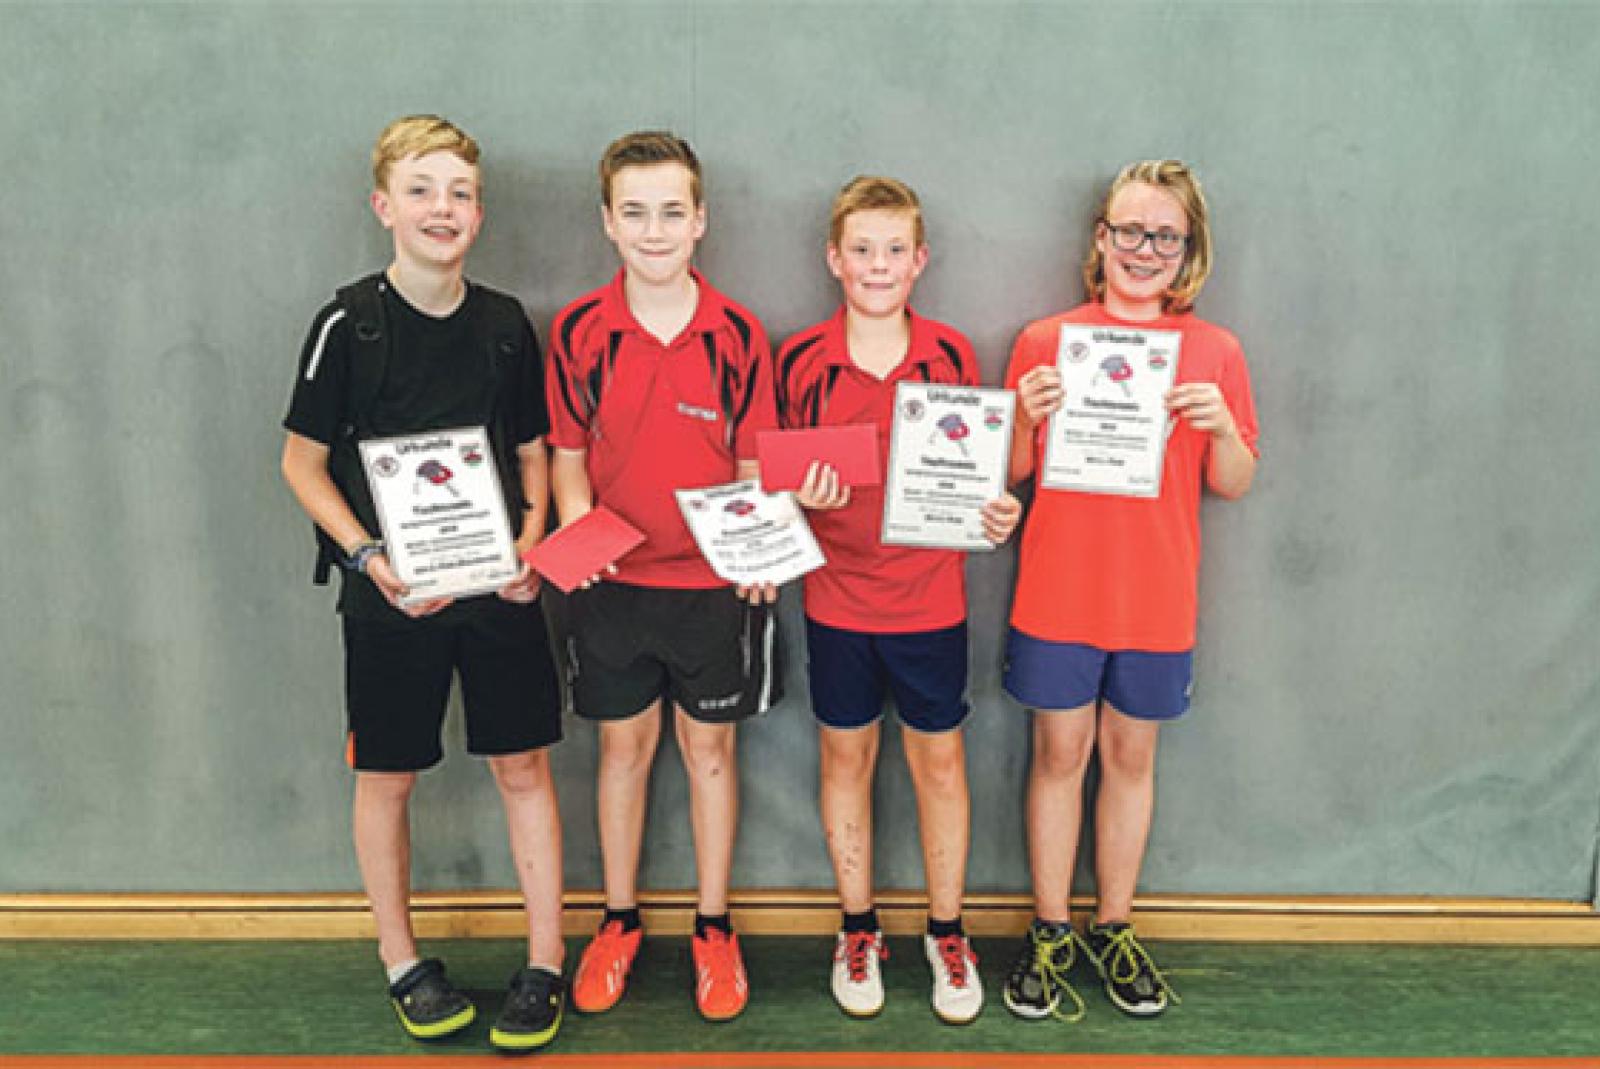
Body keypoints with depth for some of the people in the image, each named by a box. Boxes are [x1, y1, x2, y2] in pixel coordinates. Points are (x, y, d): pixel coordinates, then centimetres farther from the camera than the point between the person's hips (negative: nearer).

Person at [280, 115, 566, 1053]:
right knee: (387, 775, 10)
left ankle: (545, 968, 20)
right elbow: (303, 462, -2)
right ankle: (403, 962, 30)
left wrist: (529, 546, -5)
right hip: (390, 591, -2)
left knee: (525, 766, 6)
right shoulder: (349, 324, -6)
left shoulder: (507, 325, 3)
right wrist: (371, 559, -14)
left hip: (499, 587, 2)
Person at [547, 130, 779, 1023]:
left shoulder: (737, 334, -4)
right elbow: (569, 455, 4)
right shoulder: (579, 330, -2)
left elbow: (756, 464, 0)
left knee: (710, 749, 11)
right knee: (624, 745, 14)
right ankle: (620, 919, 33)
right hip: (613, 581, 1)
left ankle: (714, 926, 29)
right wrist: (575, 532, -13)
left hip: (715, 582, -1)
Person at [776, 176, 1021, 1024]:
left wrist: (998, 512, -13)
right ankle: (858, 928, 32)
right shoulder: (799, 360, -3)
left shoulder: (950, 356, -1)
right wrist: (801, 496, -17)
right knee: (845, 758, 12)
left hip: (931, 598, 0)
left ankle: (946, 931, 30)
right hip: (837, 598, 0)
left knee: (939, 763, 10)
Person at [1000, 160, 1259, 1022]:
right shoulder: (1044, 341, 1)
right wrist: (1027, 416, -16)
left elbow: (1234, 486, 5)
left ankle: (1113, 927, 30)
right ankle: (1049, 930, 24)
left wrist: (1222, 425, -14)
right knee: (1059, 756, 7)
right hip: (1057, 590, -1)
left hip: (1157, 598, 1)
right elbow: (1012, 472, 4)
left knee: (1130, 757, 12)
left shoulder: (1214, 352, 3)